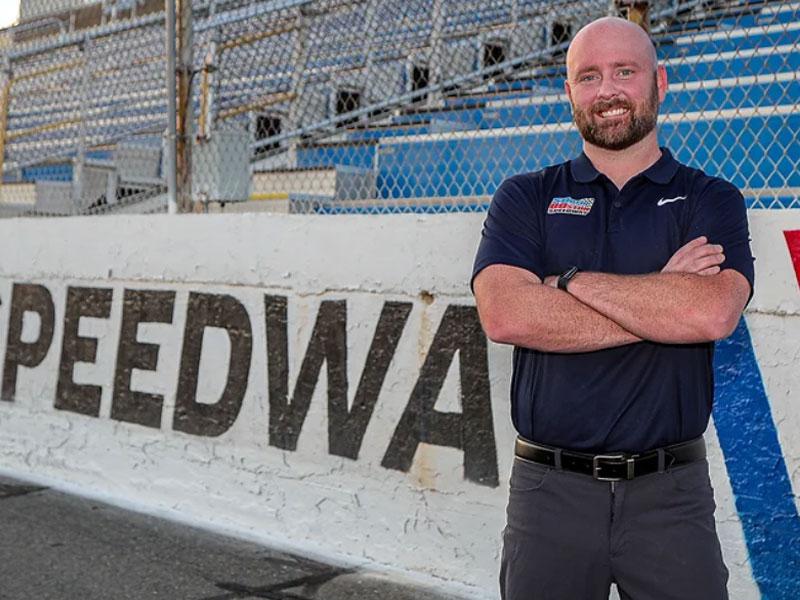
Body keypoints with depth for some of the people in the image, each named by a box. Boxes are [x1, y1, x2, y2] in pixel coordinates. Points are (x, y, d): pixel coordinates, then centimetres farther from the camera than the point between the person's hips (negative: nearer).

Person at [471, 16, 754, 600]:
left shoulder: (712, 201, 5)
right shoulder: (524, 198, 6)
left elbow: (713, 312, -16)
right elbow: (505, 315, -13)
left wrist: (571, 281, -11)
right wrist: (660, 303, -11)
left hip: (670, 491, 0)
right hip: (550, 488, 1)